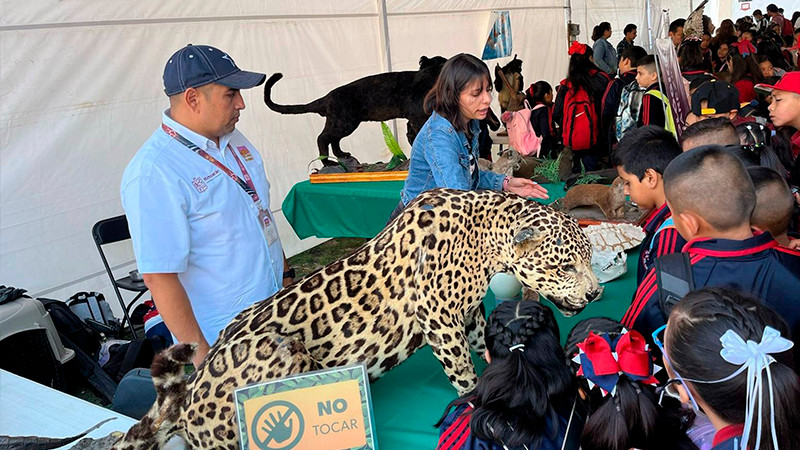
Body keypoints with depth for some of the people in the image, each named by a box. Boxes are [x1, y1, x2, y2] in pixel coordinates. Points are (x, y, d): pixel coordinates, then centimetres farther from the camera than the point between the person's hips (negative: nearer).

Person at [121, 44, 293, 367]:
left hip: (277, 312, 8)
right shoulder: (153, 174, -22)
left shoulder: (233, 139, 4)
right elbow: (159, 278, -23)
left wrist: (286, 274, 15)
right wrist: (201, 356, -21)